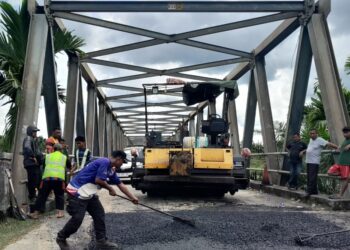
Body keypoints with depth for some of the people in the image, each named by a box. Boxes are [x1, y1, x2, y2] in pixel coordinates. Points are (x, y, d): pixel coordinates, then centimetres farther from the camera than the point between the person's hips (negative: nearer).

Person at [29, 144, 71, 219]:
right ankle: (60, 212, 11)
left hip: (47, 177, 1)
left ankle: (36, 213, 14)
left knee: (42, 195, 9)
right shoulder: (64, 157, 20)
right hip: (59, 178, 0)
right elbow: (69, 166, 31)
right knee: (59, 195, 16)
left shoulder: (47, 156, 21)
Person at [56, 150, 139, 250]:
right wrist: (110, 188, -7)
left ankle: (101, 240, 13)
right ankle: (61, 238, 17)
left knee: (99, 214, 7)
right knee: (77, 218, -6)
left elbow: (120, 185, 18)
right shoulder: (105, 162, -19)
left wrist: (132, 198, 21)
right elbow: (98, 180, -25)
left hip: (88, 193, 10)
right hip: (77, 191, -10)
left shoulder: (111, 170, 12)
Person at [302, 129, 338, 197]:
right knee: (309, 177, 10)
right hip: (308, 161, 9)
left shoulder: (320, 140, -8)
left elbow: (328, 144, -20)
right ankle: (314, 191, 17)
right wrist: (303, 151, 30)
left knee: (312, 178, -10)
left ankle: (309, 191, -9)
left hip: (314, 162, -9)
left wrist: (337, 147, -29)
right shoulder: (311, 140, 17)